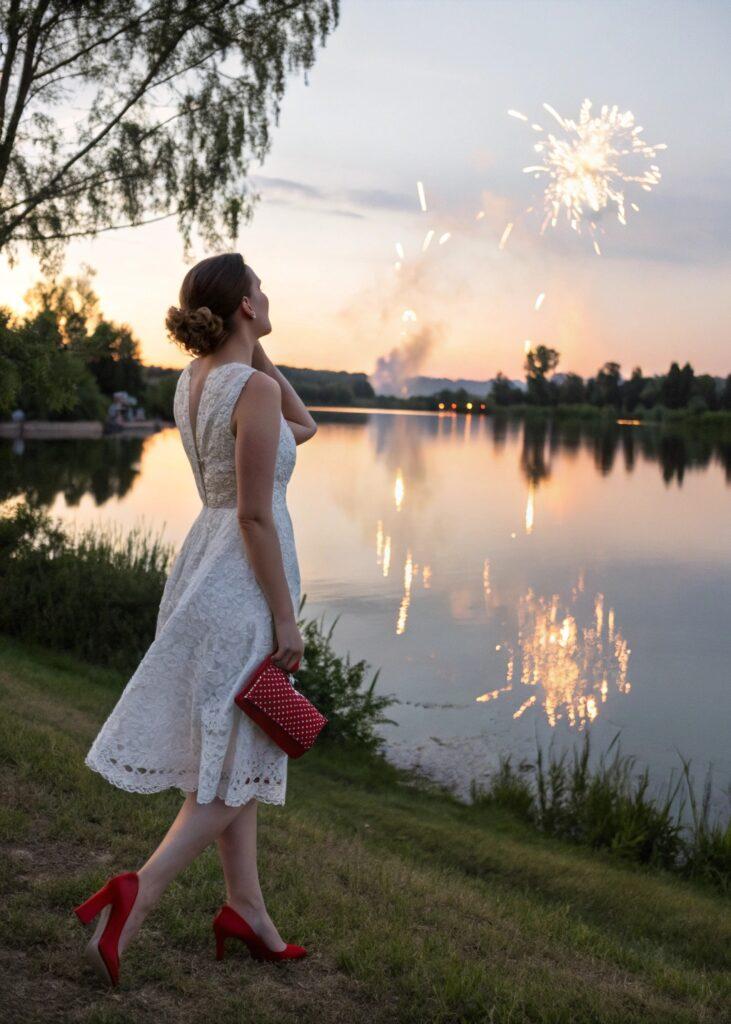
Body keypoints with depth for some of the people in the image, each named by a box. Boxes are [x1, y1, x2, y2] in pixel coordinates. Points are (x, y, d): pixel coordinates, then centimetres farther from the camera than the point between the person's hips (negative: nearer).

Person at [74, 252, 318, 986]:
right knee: (235, 769, 1)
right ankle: (138, 894, -10)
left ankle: (245, 908, 24)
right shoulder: (255, 389, -18)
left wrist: (256, 350, 7)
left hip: (206, 565, 9)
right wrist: (285, 619, -15)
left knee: (230, 756, 16)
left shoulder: (193, 379, 8)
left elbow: (302, 428, 16)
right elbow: (256, 515, -20)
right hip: (244, 580, -9)